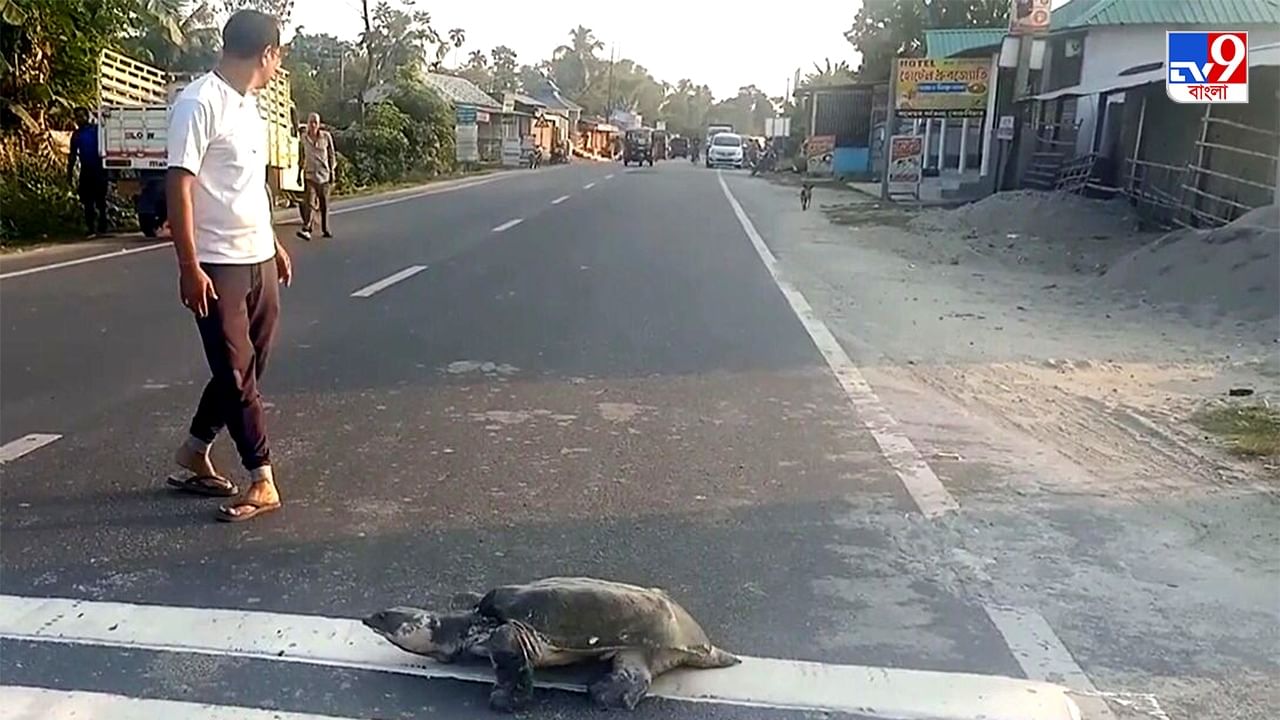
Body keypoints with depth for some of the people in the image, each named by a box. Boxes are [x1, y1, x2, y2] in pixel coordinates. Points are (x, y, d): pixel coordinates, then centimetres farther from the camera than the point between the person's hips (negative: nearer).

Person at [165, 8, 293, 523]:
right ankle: (263, 482, 6)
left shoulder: (248, 104, 13)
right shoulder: (198, 103, -14)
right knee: (236, 374, -1)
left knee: (246, 369, 14)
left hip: (260, 260, 9)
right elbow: (179, 186, -18)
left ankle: (194, 452, 31)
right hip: (218, 265, -9)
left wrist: (274, 245, 22)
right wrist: (189, 267, -21)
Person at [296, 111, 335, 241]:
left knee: (324, 203, 8)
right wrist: (299, 173, 11)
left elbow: (332, 155, 7)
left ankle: (325, 229, 19)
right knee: (310, 201, -14)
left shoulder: (326, 136, 1)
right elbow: (301, 156, 12)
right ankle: (306, 229, -20)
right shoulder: (303, 138, 4)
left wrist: (332, 171, 2)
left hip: (324, 174, 1)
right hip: (310, 174, -1)